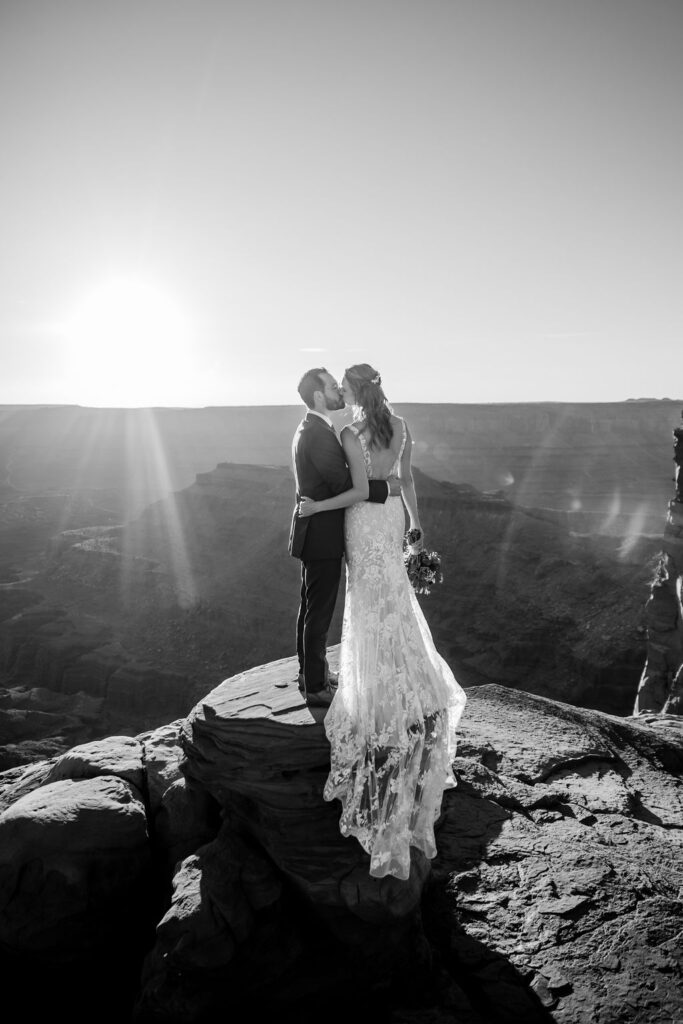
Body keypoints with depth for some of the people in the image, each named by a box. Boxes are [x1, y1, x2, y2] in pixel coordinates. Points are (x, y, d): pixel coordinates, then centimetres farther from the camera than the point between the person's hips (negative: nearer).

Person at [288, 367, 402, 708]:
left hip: (315, 532, 11)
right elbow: (344, 485, -24)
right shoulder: (320, 434, -21)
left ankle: (312, 672, 36)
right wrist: (386, 487, -13)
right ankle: (315, 687, 12)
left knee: (312, 608, 21)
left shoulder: (308, 429, 12)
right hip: (321, 536, -11)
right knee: (319, 612, 0)